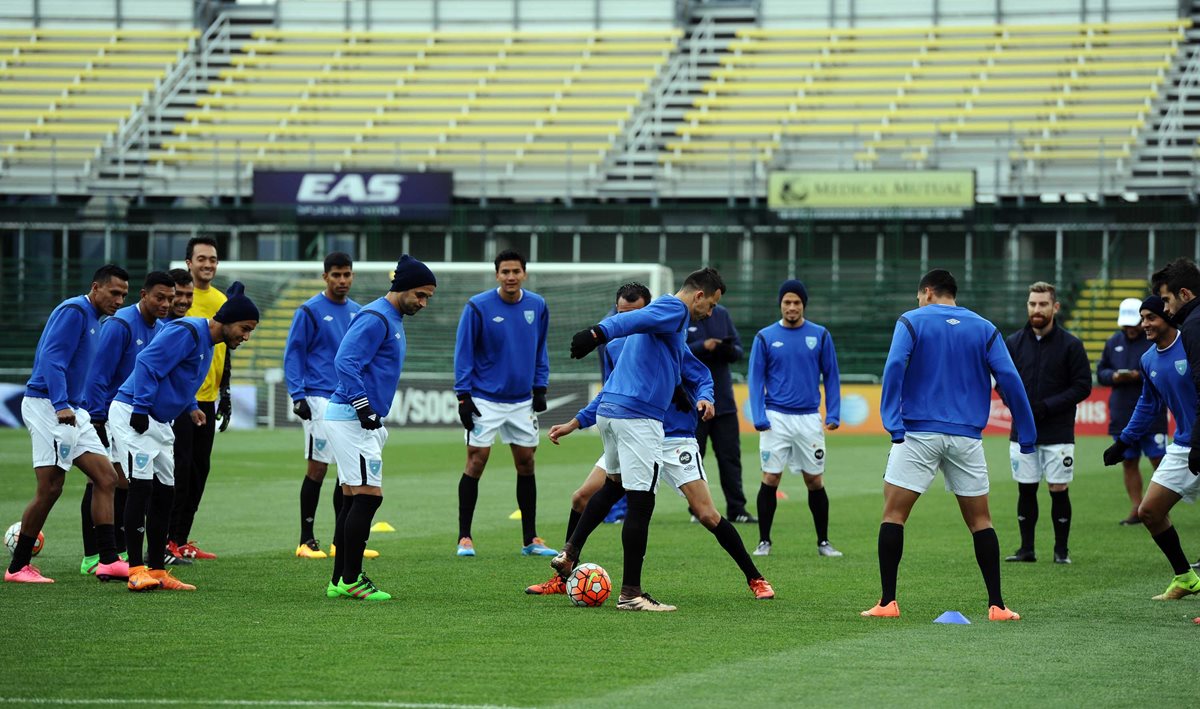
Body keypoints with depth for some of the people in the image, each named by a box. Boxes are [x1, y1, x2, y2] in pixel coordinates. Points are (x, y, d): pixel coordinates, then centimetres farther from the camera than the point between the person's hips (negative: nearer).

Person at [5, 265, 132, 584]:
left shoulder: (92, 318, 18)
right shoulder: (73, 311, -11)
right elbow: (52, 360, -21)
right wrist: (61, 405, -30)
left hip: (71, 410, 10)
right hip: (47, 406, -10)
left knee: (106, 478, 4)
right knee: (50, 489, -9)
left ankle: (108, 561, 3)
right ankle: (18, 567, 0)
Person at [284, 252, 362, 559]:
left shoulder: (357, 312, 13)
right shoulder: (310, 310, -5)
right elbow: (293, 354, -5)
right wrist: (297, 395, -13)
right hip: (320, 399, -6)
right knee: (317, 468, -6)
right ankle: (306, 540, 1)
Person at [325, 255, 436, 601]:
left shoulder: (393, 320, 18)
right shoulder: (375, 318, -14)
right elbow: (345, 362, -23)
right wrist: (364, 407, -25)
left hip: (362, 418, 11)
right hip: (352, 417, -11)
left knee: (353, 500, 10)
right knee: (368, 496, -11)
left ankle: (341, 580, 13)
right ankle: (350, 580, -9)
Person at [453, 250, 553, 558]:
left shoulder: (537, 306, 2)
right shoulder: (478, 307, -11)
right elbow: (463, 352, -7)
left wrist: (540, 388, 8)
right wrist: (463, 396, -11)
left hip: (522, 401, 4)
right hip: (485, 400, -4)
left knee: (526, 463, 6)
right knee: (476, 462, -7)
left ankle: (530, 539, 14)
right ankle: (464, 538, 1)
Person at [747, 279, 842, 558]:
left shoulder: (820, 335, 4)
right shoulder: (765, 337, 2)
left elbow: (830, 376, 7)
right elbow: (756, 379, 2)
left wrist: (833, 414, -1)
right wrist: (759, 417, -9)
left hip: (809, 419, 1)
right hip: (776, 418, -1)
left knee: (815, 481, 4)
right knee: (770, 479, -2)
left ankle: (824, 542, 14)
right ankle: (764, 541, 7)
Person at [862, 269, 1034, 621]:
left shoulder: (912, 321, 3)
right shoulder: (984, 328, 9)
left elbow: (894, 367, -13)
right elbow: (1009, 378, 1)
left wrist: (893, 422, -15)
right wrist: (1026, 434, 4)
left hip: (919, 433, -2)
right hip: (967, 435, 3)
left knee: (893, 513, 4)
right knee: (980, 519, 10)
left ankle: (887, 602, -3)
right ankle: (996, 605, 5)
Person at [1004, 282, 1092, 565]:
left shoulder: (1070, 345, -3)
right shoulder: (1013, 343, 5)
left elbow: (1083, 386, -4)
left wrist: (1046, 406, -14)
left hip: (1058, 433, -3)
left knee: (1059, 490, -1)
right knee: (1026, 490, 6)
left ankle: (1061, 549, 9)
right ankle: (1027, 549, 14)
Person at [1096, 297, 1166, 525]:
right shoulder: (1113, 342, 11)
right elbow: (1100, 372, 15)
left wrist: (1140, 376, -21)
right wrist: (1114, 377, -7)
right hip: (1121, 416, 5)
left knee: (1159, 462, -3)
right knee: (1129, 463, 7)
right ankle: (1137, 509, 14)